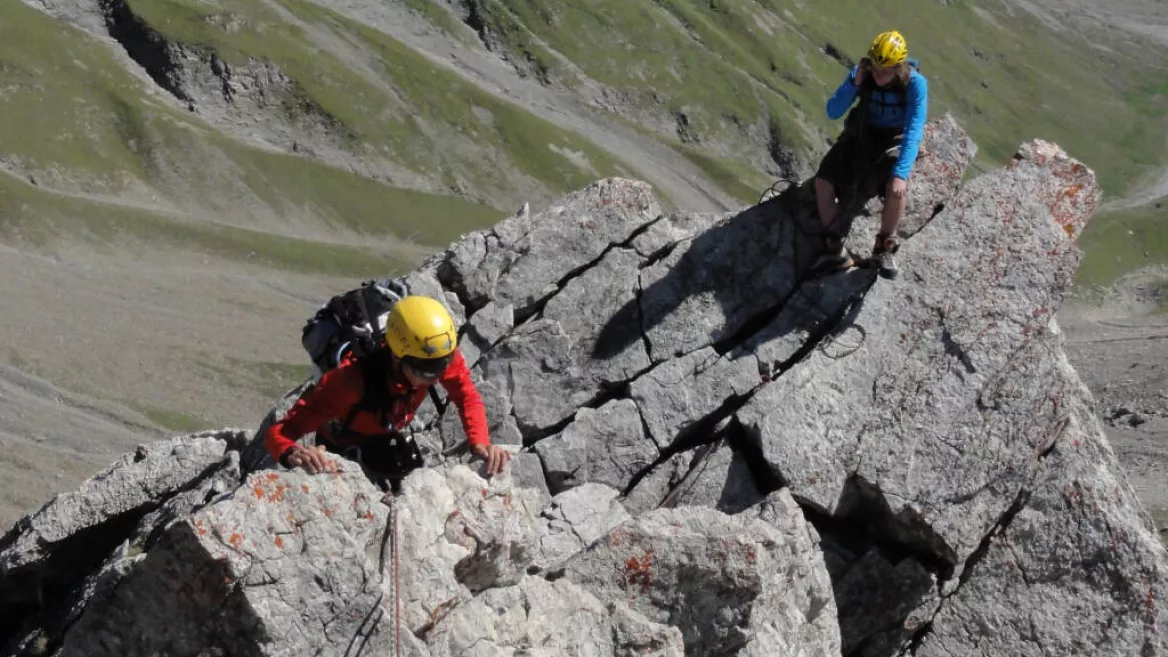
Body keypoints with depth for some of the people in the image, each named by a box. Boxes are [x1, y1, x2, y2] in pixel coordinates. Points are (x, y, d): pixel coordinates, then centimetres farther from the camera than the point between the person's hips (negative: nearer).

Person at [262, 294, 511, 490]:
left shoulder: (443, 355, -32)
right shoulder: (353, 379, -45)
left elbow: (467, 397, -15)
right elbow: (278, 432, -45)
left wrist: (480, 443, -34)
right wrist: (293, 454, -69)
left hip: (389, 440, 4)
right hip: (342, 449, -4)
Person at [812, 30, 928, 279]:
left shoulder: (915, 83, -23)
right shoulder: (861, 73, -16)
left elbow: (914, 131, -29)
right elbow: (833, 112, -16)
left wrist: (901, 174, -40)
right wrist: (855, 83, -31)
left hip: (894, 143, -3)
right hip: (860, 136, 3)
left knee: (897, 190, -32)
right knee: (823, 182, -18)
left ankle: (884, 249, -7)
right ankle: (834, 250, -4)